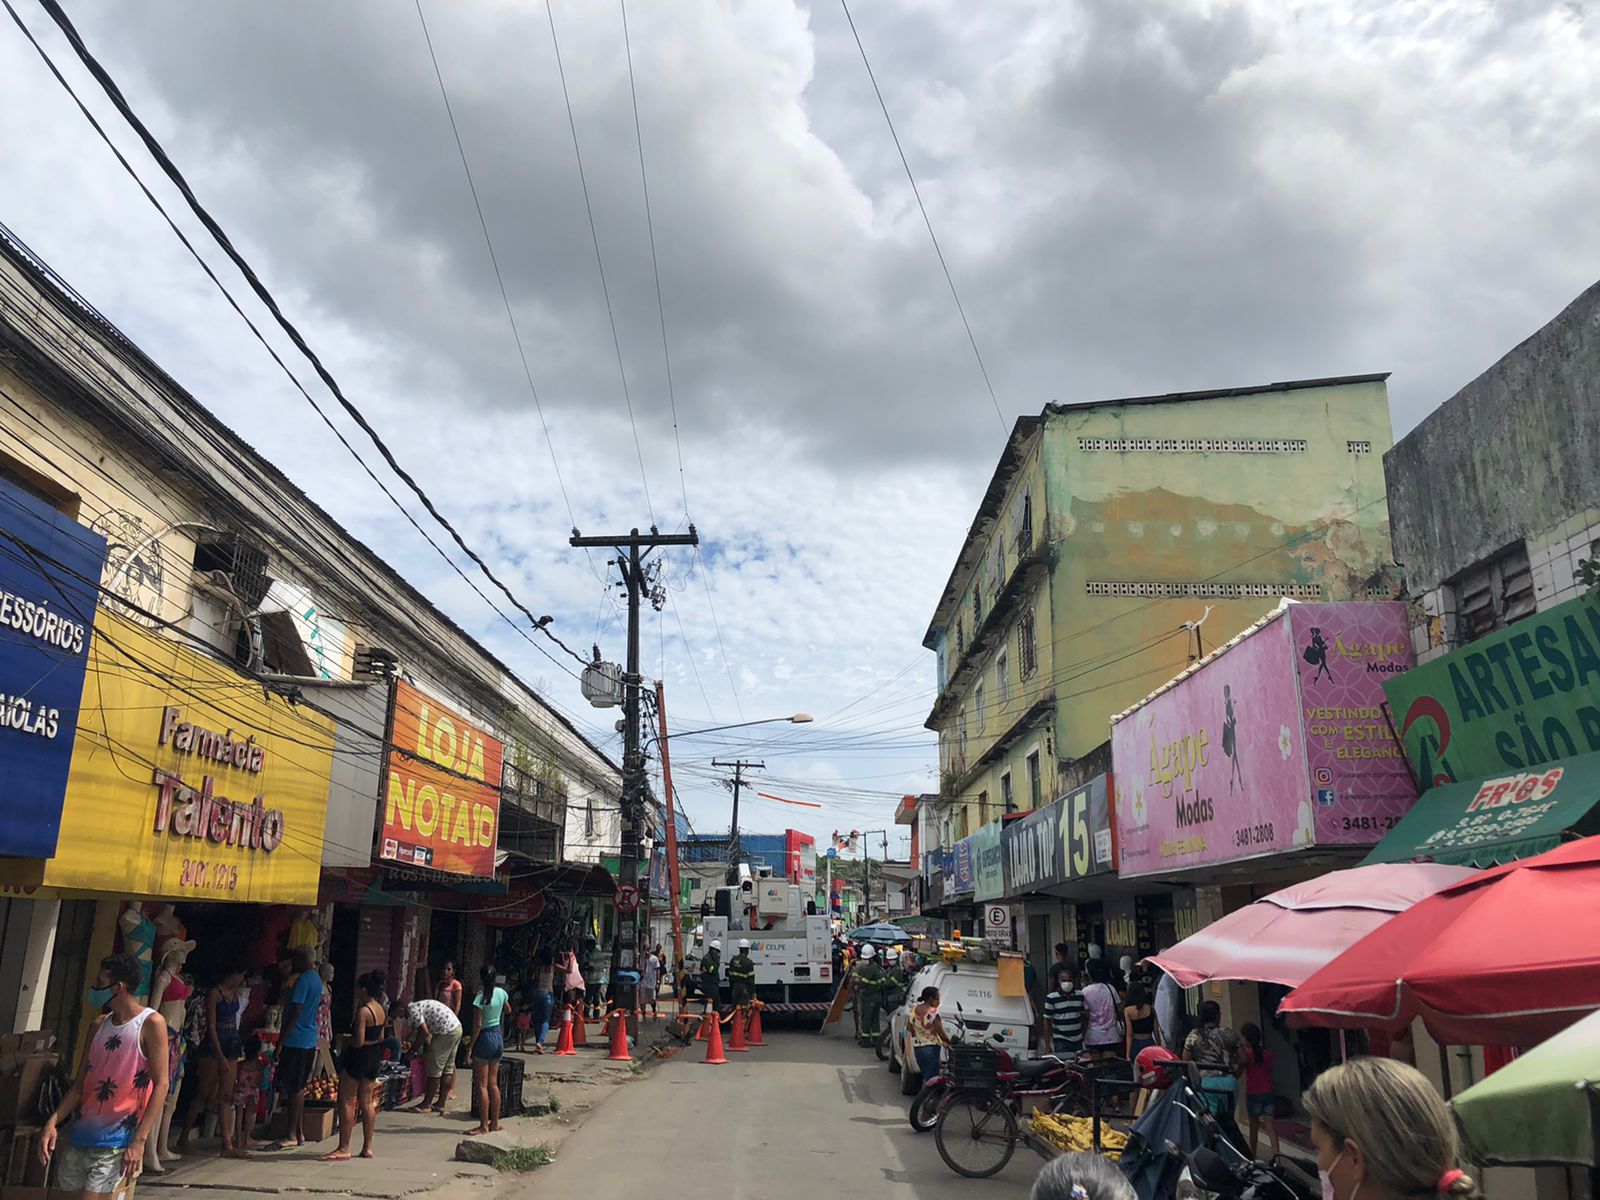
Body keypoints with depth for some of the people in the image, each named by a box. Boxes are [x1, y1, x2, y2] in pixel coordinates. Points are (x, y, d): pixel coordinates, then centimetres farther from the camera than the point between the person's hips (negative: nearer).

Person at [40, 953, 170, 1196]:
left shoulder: (151, 1023, -10)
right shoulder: (100, 1025, 11)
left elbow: (160, 1085, -13)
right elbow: (80, 1084, 14)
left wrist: (139, 1141, -19)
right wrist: (52, 1122, -1)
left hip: (116, 1144, -7)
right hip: (79, 1138, 7)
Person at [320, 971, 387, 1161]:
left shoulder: (363, 1011, -20)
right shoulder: (381, 1010, 7)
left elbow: (359, 1041, -23)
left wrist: (344, 1041, -5)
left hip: (358, 1057, -8)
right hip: (374, 1059, 8)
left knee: (345, 1102, 0)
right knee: (367, 1103, 13)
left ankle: (343, 1149, 2)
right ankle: (368, 1147, 15)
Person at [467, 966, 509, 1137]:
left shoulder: (481, 997, -18)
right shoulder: (501, 993, 1)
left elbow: (477, 1025, -18)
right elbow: (507, 1010, 20)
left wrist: (470, 1046, -12)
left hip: (485, 1038, -7)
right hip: (498, 1037, 7)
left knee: (481, 1085, 1)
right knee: (493, 1083, 14)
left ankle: (484, 1126, 2)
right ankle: (495, 1122, 19)